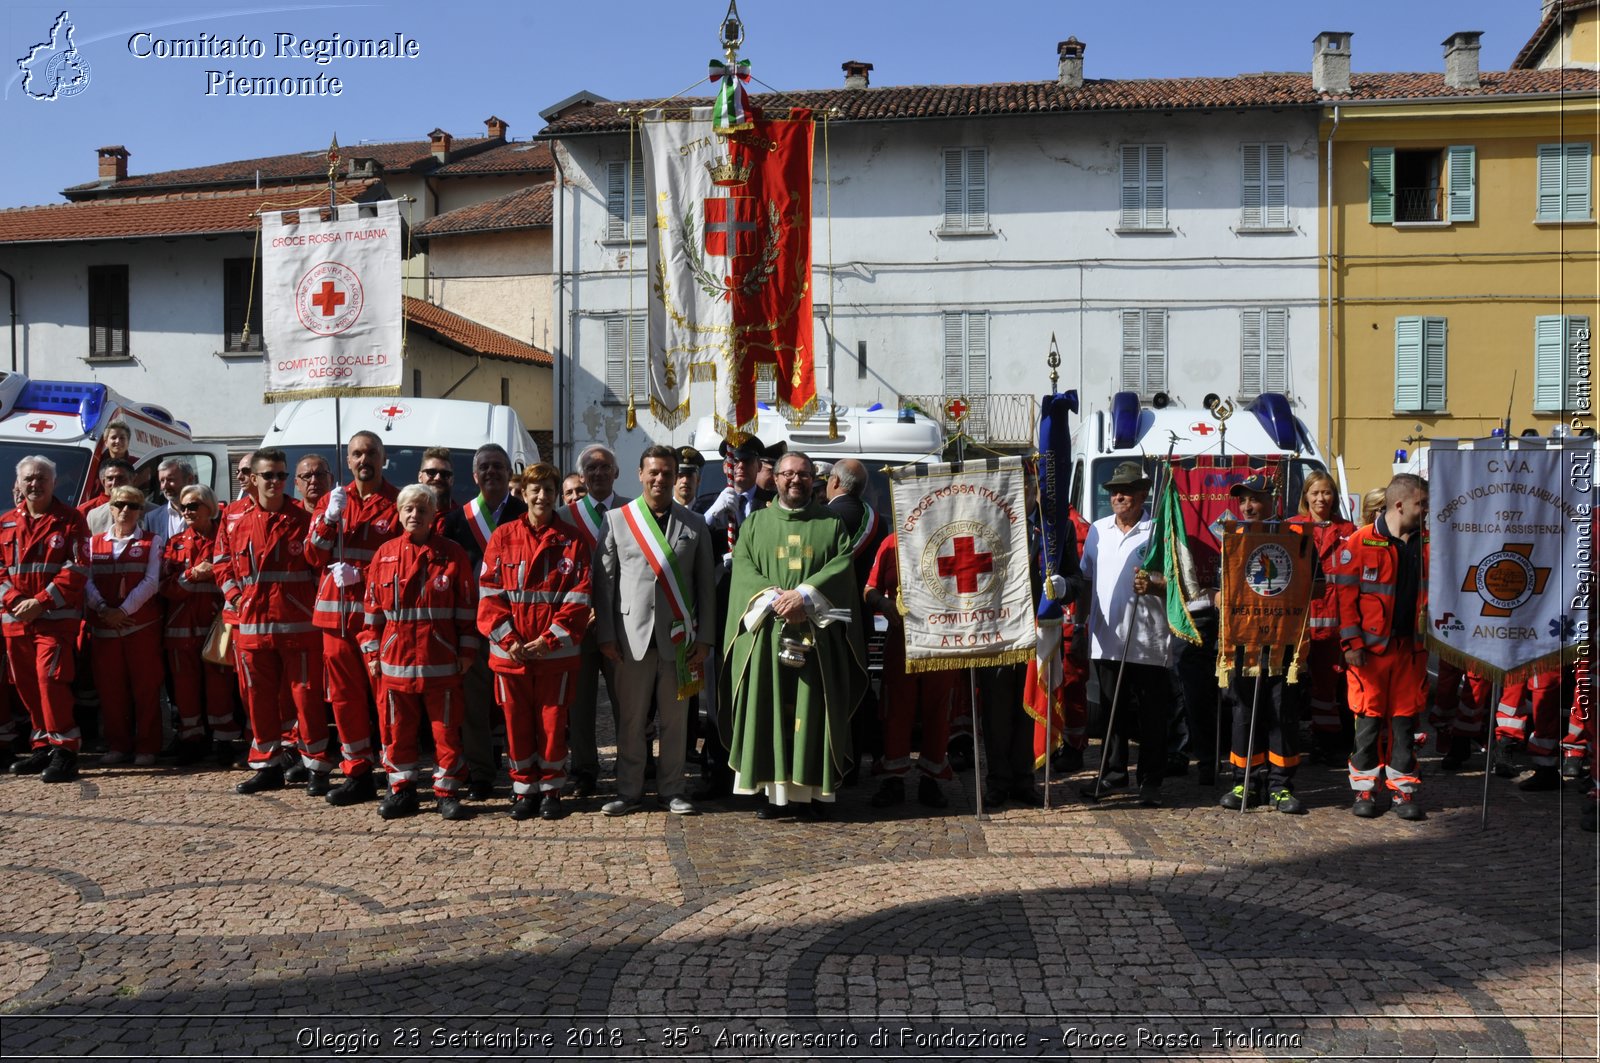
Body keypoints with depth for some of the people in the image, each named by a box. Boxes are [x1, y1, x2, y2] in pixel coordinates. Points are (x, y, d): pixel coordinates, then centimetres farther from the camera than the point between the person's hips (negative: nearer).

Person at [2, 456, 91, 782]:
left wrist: (40, 602, -14)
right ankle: (45, 746, 20)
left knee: (50, 678, -15)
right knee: (26, 683, 9)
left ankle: (64, 749, -10)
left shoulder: (70, 520, 0)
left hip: (56, 617, -5)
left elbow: (77, 570, -7)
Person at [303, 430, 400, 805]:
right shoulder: (333, 500, 14)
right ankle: (357, 773, 16)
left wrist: (361, 574, -13)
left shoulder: (397, 503, 1)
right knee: (345, 696, 8)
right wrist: (329, 518, -8)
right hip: (336, 613, 4)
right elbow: (314, 557, 8)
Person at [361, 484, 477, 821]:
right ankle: (401, 790, 23)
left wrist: (466, 650, -2)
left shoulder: (452, 555, 0)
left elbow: (467, 606, 0)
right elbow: (374, 606, 9)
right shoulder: (385, 554, 6)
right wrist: (372, 651, 6)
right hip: (395, 659, 2)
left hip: (441, 661, -2)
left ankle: (446, 792, 14)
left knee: (447, 728, 4)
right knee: (397, 729, 10)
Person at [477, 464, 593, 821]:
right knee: (517, 723, 8)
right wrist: (507, 639, -10)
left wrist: (550, 638, -12)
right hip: (510, 653, 1)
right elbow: (489, 593, 1)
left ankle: (551, 789, 20)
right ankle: (523, 788, 22)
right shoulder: (503, 537, 5)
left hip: (556, 653, -1)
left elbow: (579, 598, -3)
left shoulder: (572, 542, 2)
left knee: (553, 723, 5)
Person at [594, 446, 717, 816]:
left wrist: (704, 638, 2)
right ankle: (629, 792, 14)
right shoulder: (617, 519, 6)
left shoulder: (695, 525, 9)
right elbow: (603, 581, 4)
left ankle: (672, 790, 18)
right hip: (633, 634, -1)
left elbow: (706, 584, 8)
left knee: (674, 720, 7)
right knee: (630, 720, 4)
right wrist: (605, 634, -2)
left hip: (677, 635, 1)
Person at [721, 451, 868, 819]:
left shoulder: (832, 524, 13)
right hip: (765, 632, 0)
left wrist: (804, 595, -16)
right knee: (768, 710, -1)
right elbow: (743, 566, 1)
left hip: (818, 633, 0)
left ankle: (810, 787, 6)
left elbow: (842, 565, -1)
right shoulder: (755, 523, 14)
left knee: (813, 710, -1)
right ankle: (771, 788, 3)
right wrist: (774, 598, -15)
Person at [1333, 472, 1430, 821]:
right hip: (1371, 647, -4)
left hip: (1410, 646, 4)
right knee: (1369, 717, 2)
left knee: (1405, 717, 8)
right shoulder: (1360, 542, -5)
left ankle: (1403, 788, 17)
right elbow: (1345, 594, -6)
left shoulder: (1427, 544, 10)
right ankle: (1364, 788, 14)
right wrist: (1351, 643, -11)